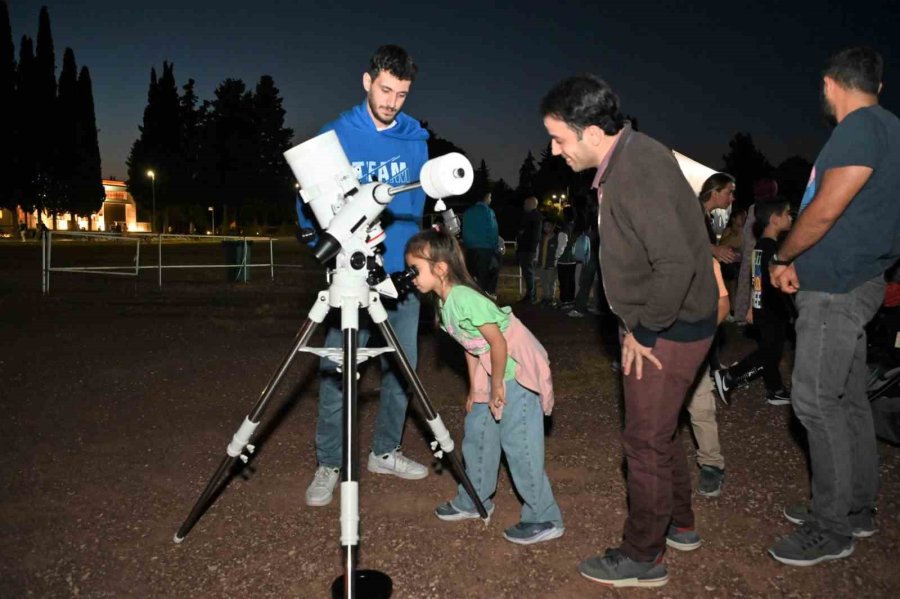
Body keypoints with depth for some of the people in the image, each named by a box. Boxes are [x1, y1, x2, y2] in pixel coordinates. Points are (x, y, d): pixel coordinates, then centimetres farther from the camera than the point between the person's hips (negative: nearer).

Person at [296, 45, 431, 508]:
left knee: (402, 366, 11)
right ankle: (328, 465, 13)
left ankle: (386, 452, 29)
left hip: (402, 273, 4)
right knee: (336, 371, -4)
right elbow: (311, 203, -3)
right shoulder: (336, 136, -4)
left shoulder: (416, 139, 6)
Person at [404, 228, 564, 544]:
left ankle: (544, 520, 4)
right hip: (496, 371, 10)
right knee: (476, 432, 14)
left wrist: (496, 386, -13)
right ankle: (474, 500, 30)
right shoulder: (445, 302, 3)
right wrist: (475, 389, 16)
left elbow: (498, 343, -23)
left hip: (520, 369, -10)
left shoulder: (465, 298, -25)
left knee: (519, 443, -7)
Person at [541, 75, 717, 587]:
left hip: (668, 331, -10)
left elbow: (675, 265, -32)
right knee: (661, 431, 23)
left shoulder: (637, 170, -24)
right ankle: (679, 525, 42)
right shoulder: (630, 156, 6)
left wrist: (645, 330, -19)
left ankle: (642, 558, 20)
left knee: (646, 441, 3)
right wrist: (638, 325, 10)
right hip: (660, 324, 10)